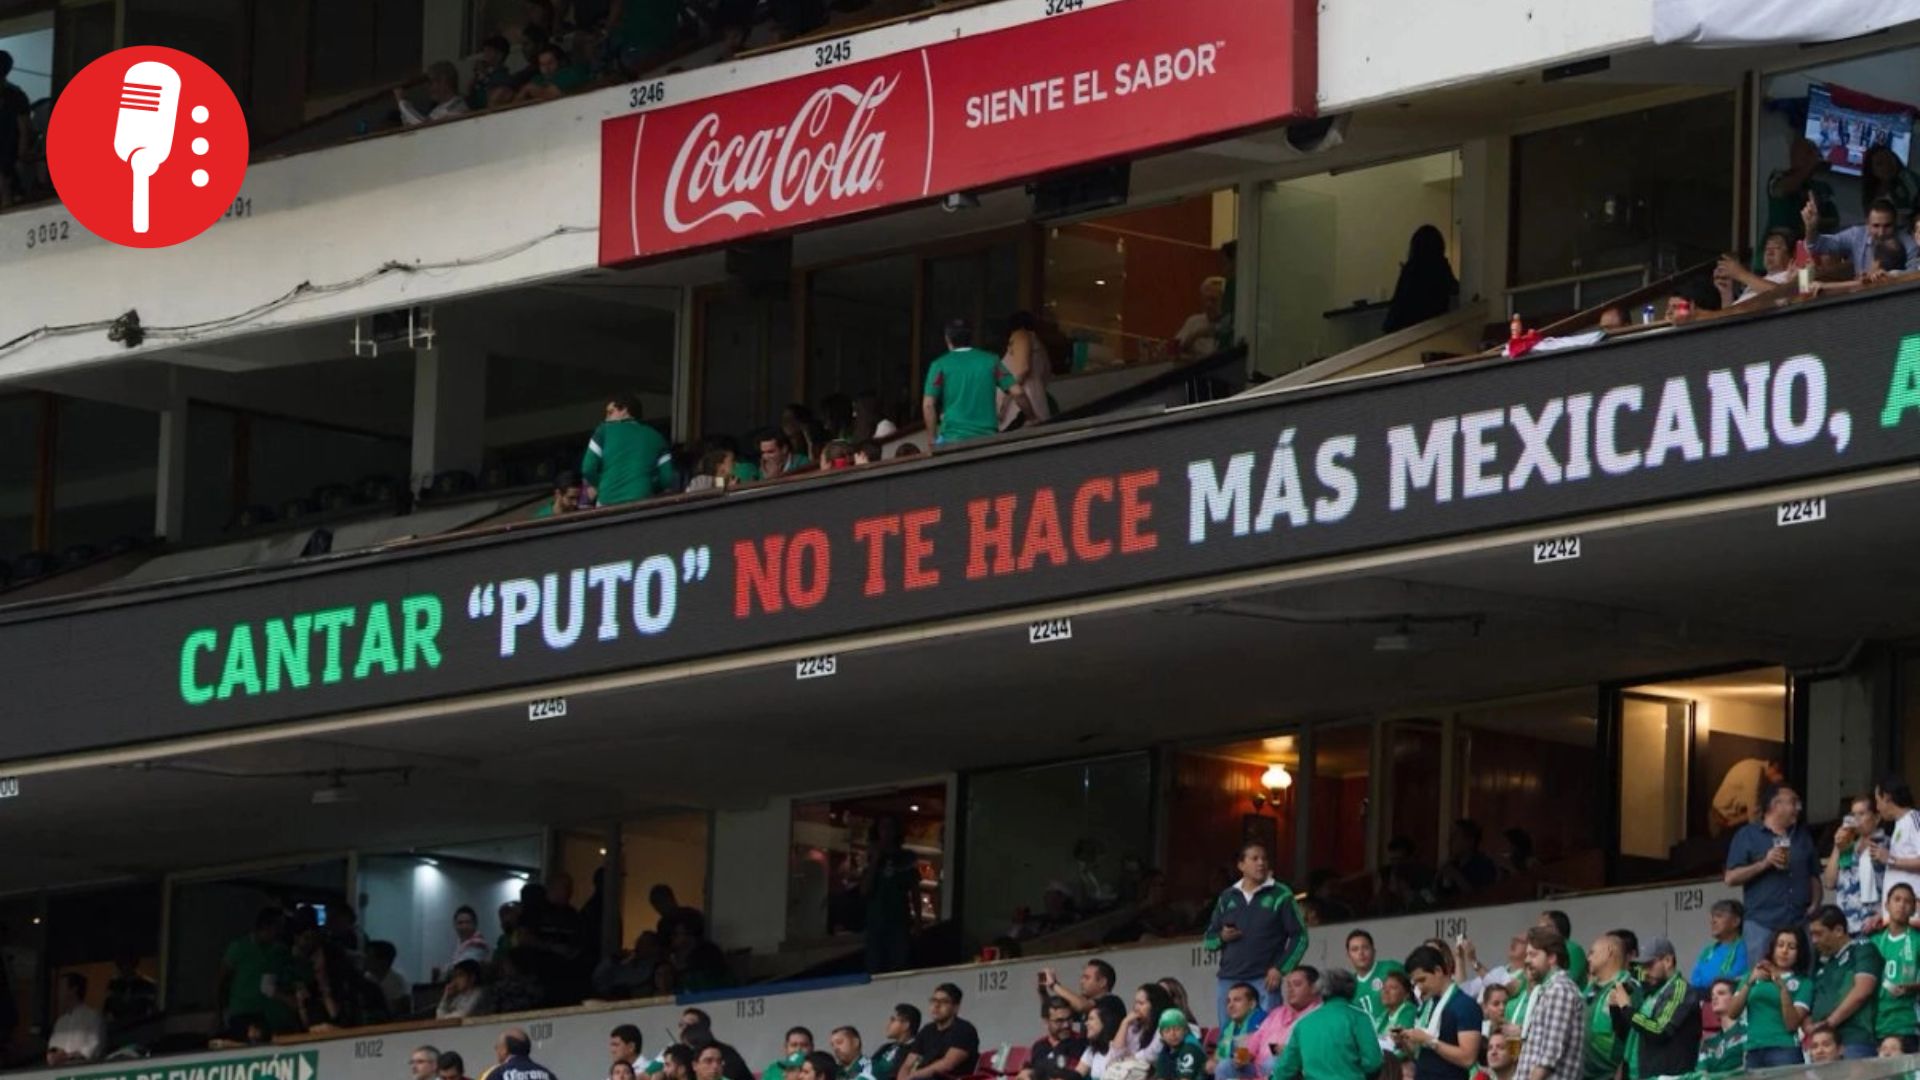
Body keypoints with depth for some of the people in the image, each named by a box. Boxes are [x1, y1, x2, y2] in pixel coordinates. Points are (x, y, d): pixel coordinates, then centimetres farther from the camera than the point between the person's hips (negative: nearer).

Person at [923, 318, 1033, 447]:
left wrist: (934, 438, 3)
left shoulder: (941, 365, 3)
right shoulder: (990, 361, 7)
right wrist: (1032, 419, 17)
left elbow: (928, 405, -4)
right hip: (987, 437, 2)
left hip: (952, 438, -2)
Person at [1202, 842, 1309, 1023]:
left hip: (1263, 981, -4)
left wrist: (1280, 969, -8)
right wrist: (1221, 937, -4)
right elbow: (1208, 940, 19)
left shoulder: (1280, 895, 3)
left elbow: (1299, 937, 2)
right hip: (1228, 981, 4)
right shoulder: (1227, 898, 14)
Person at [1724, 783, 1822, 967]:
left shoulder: (1802, 837, 20)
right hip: (1762, 924, -4)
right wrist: (1765, 863, -12)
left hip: (1799, 923, 4)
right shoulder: (1748, 836, 6)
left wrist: (1815, 904, 3)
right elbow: (1731, 878, 0)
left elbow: (1814, 876, 22)